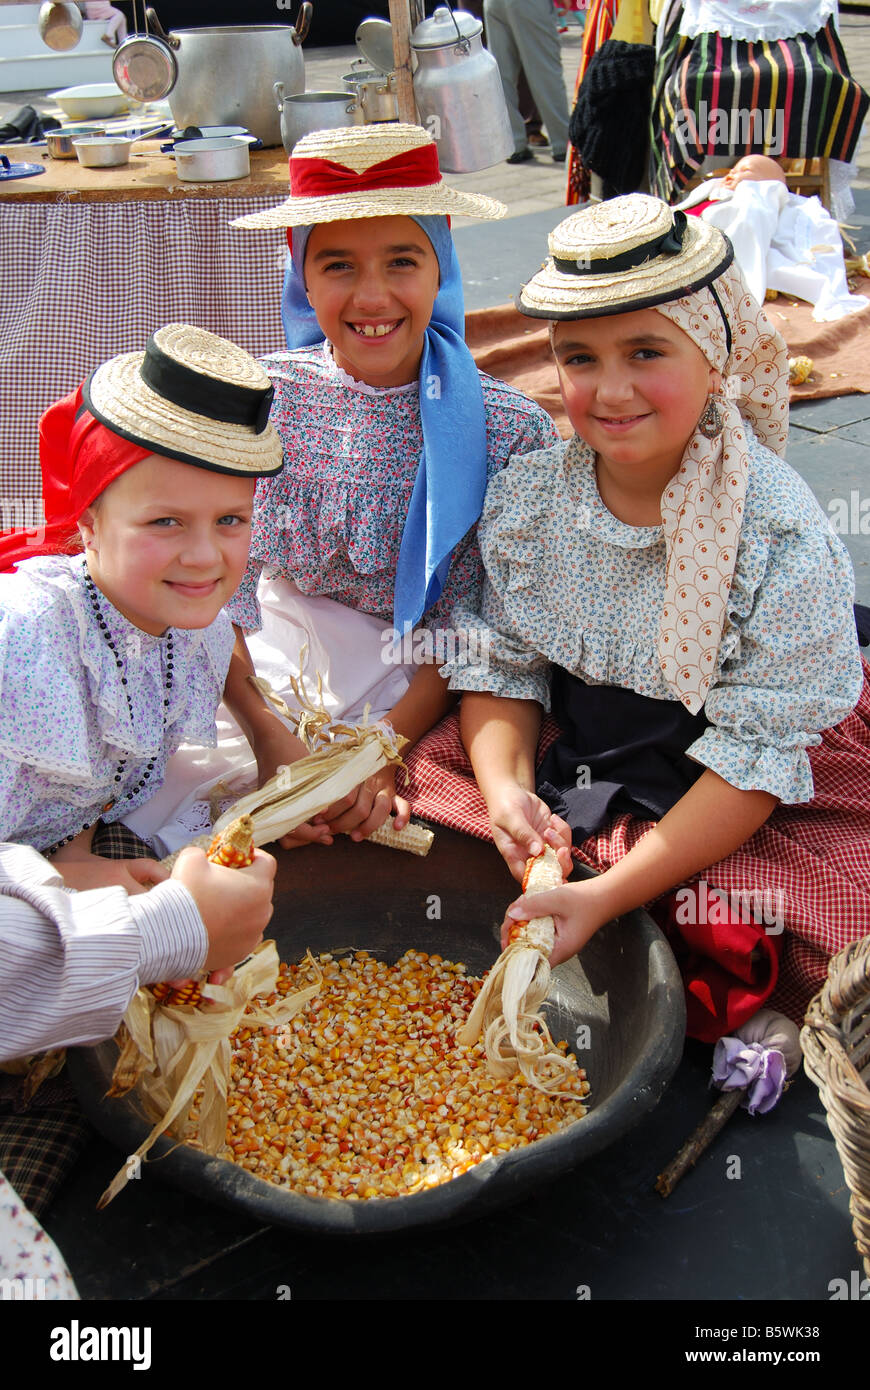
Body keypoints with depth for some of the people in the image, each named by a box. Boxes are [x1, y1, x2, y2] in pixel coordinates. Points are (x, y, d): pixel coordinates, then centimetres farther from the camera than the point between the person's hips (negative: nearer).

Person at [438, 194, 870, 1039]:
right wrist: (504, 785, -20)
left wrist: (609, 893, -29)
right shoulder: (524, 499, -7)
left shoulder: (782, 536, -22)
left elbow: (758, 751, -21)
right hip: (578, 776, 4)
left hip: (753, 809, -4)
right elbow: (500, 661, 2)